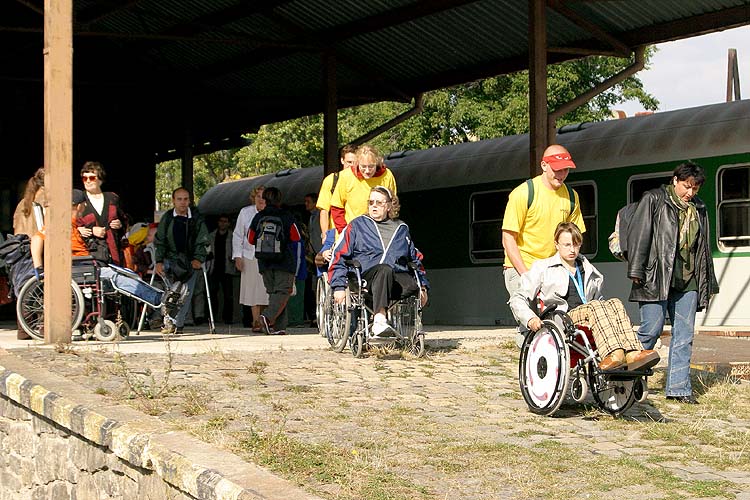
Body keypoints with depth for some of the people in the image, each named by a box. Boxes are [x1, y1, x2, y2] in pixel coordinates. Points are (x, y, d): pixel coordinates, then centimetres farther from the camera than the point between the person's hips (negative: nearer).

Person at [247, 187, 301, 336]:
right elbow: (296, 238, -1)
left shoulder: (258, 217, 3)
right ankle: (268, 317, -25)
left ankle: (279, 327, 6)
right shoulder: (287, 217, -7)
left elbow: (251, 239, 10)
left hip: (264, 262, 4)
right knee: (283, 291, -3)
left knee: (272, 292, 10)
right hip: (284, 262, -4)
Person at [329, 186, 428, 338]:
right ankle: (379, 322, -53)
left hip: (399, 276, 3)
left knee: (414, 287, -34)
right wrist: (339, 286, -3)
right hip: (367, 276, -3)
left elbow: (415, 259, 34)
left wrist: (423, 285, 19)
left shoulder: (401, 228, 27)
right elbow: (338, 256, 10)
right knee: (384, 269, -40)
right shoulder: (357, 225, 18)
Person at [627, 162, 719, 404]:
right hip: (656, 277, -6)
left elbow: (704, 247, 23)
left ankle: (678, 387, 6)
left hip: (687, 282, 6)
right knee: (651, 329, -10)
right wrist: (636, 271, -13)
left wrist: (708, 283, 20)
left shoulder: (699, 209, 19)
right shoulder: (653, 200, 2)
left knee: (684, 334, 2)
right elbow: (639, 235, -5)